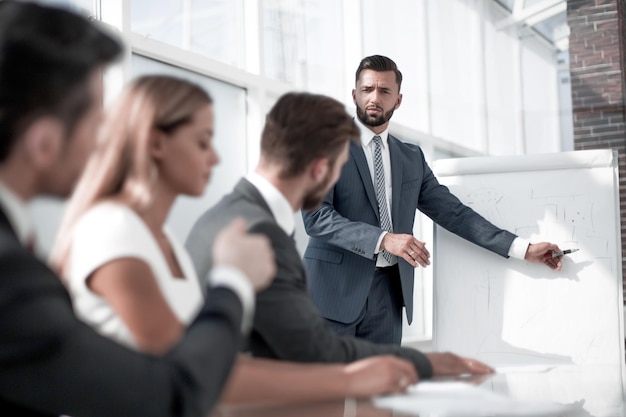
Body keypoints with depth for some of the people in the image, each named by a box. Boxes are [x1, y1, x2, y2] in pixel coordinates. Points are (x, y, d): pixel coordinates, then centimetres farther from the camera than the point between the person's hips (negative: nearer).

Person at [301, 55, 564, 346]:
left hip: (388, 292, 4)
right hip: (335, 289, -4)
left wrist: (523, 249, 5)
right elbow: (316, 216, -12)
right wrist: (382, 239, -23)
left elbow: (452, 212, 12)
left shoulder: (412, 158, 15)